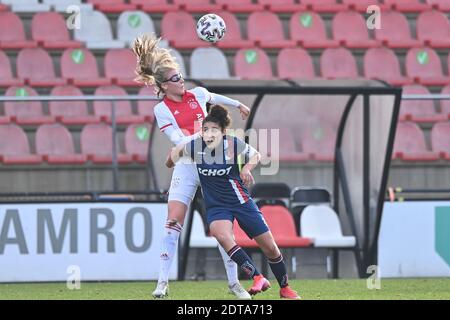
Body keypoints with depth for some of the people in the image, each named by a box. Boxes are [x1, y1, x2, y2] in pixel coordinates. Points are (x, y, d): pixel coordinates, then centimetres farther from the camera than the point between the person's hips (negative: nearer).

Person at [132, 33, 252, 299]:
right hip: (186, 167, -3)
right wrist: (205, 131, -28)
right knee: (173, 222, -12)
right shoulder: (162, 110, -4)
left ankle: (234, 282, 8)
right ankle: (163, 282, -8)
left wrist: (238, 104, 46)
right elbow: (179, 140, -13)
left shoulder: (198, 95, 6)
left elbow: (216, 97, 30)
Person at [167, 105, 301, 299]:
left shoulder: (234, 145, -14)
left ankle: (285, 289, 26)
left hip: (241, 201, 0)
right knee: (222, 235, -33)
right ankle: (258, 279, -30)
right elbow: (176, 151, 9)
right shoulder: (195, 147, -12)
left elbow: (256, 155, 3)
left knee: (269, 247, 3)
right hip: (215, 206, 0)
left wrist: (247, 168, -14)